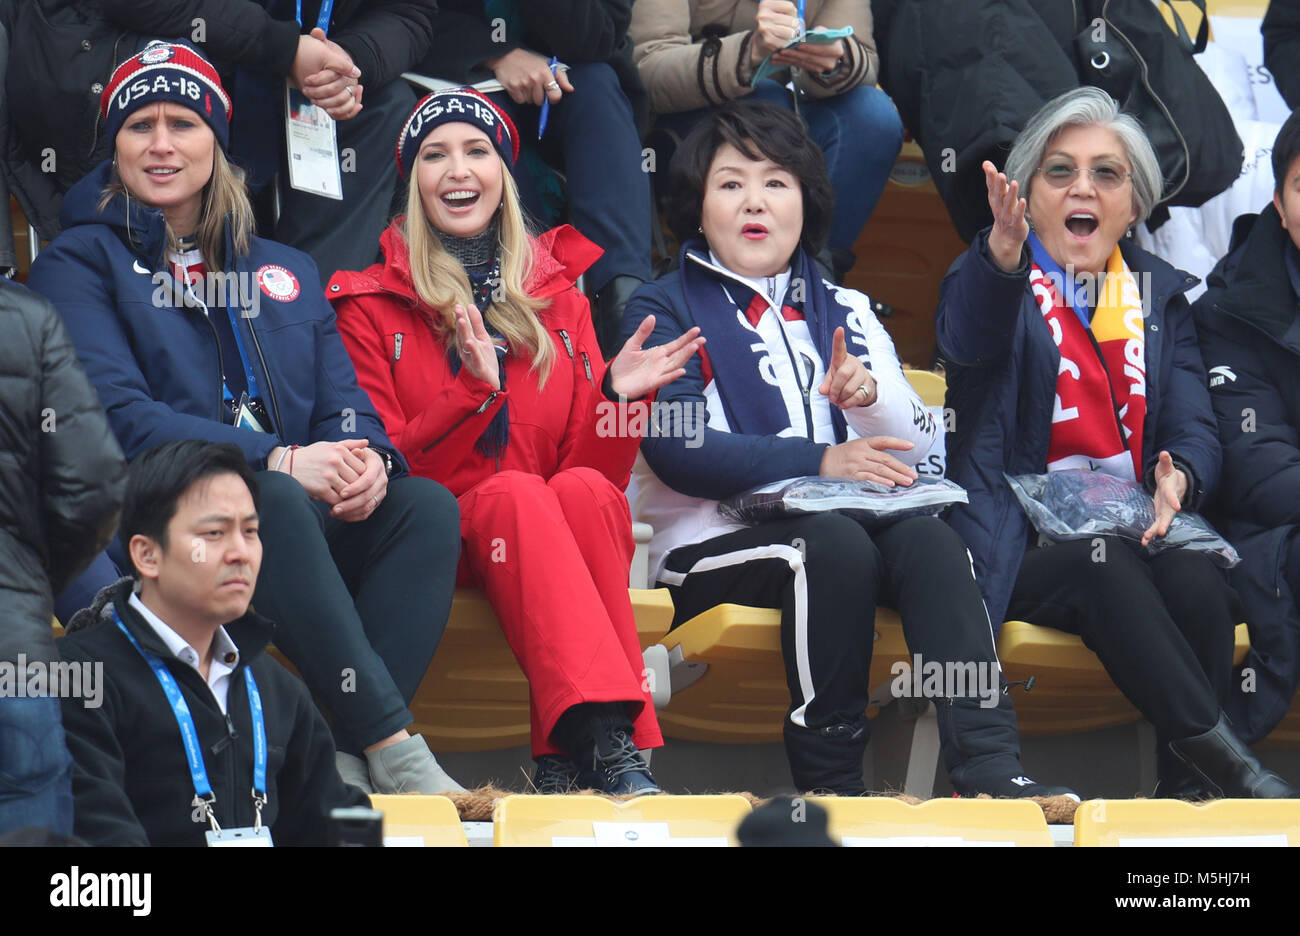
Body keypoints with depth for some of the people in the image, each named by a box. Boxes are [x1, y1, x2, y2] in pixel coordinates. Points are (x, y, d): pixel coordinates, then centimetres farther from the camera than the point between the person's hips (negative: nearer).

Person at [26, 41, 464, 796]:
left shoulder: (286, 271, 25)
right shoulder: (80, 262, 8)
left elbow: (342, 401, 17)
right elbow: (121, 417, -7)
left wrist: (367, 458, -11)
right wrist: (281, 462, -19)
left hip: (311, 523, 5)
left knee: (426, 506, -24)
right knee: (272, 500, -37)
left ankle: (350, 760, -38)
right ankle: (394, 746, -41)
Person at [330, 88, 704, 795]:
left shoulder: (557, 295, 17)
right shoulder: (370, 305, 8)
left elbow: (593, 466, 11)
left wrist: (615, 396, -9)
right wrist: (473, 391, -17)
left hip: (562, 538, 2)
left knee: (584, 488, -32)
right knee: (516, 493, -34)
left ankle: (566, 755, -40)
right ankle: (605, 741, -48)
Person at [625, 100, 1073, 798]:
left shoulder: (841, 312, 23)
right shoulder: (664, 310, 8)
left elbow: (917, 447, 12)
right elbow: (676, 450, -10)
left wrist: (871, 396, -12)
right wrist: (819, 462, -20)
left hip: (843, 524, 4)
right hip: (710, 549, -4)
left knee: (926, 535, -28)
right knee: (834, 541, -35)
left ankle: (989, 767, -43)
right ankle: (830, 785, -31)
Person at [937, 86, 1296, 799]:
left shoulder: (1161, 294, 20)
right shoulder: (987, 278, 8)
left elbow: (1193, 427, 11)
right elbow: (969, 340, -18)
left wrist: (1178, 477, -15)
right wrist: (1003, 253, -41)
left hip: (1137, 534, 3)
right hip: (1022, 543, -3)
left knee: (1196, 583, -31)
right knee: (1104, 568, -36)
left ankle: (1187, 796, -28)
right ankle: (1224, 757, -36)